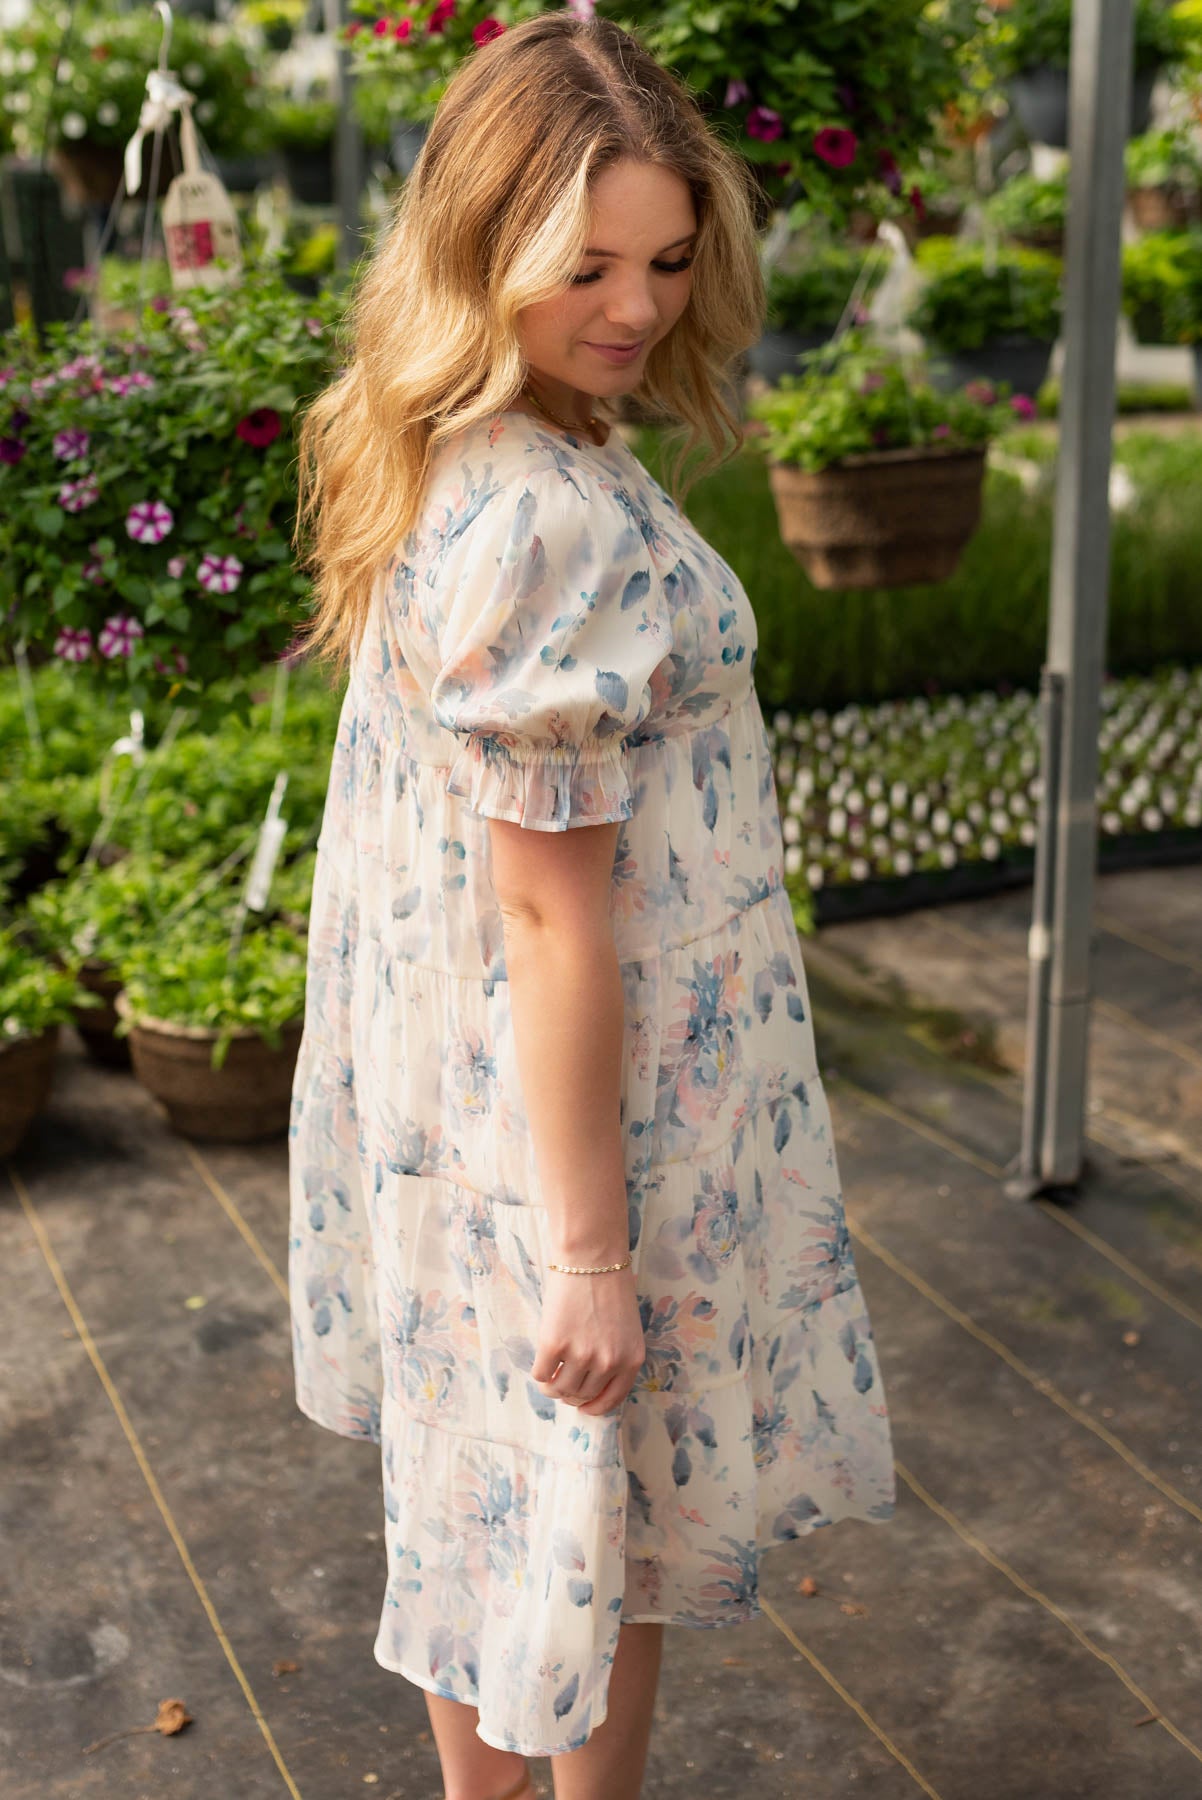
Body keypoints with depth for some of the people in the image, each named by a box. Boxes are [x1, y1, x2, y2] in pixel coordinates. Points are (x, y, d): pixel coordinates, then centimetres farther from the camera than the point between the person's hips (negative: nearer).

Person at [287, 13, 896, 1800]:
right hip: (593, 1100, -9)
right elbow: (553, 912, -25)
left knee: (486, 1479, 24)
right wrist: (595, 1250, -19)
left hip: (448, 1066, 9)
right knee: (602, 1515, 12)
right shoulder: (555, 526, -27)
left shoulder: (431, 468, 2)